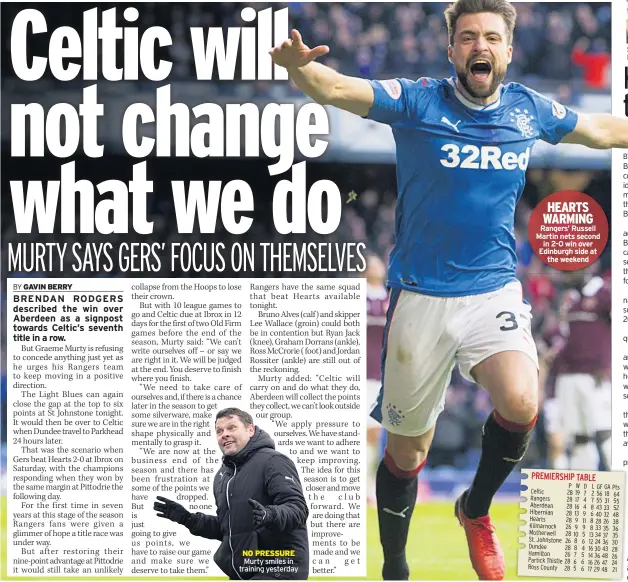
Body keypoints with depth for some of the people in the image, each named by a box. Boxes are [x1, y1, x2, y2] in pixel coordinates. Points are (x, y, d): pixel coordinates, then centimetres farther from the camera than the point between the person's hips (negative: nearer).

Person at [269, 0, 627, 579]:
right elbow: (334, 88, -25)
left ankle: (476, 509, 5)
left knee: (521, 405, -25)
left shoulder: (529, 110, 3)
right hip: (421, 298, -2)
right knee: (407, 452, 6)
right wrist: (298, 66, -46)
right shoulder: (419, 101, -9)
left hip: (495, 292, 2)